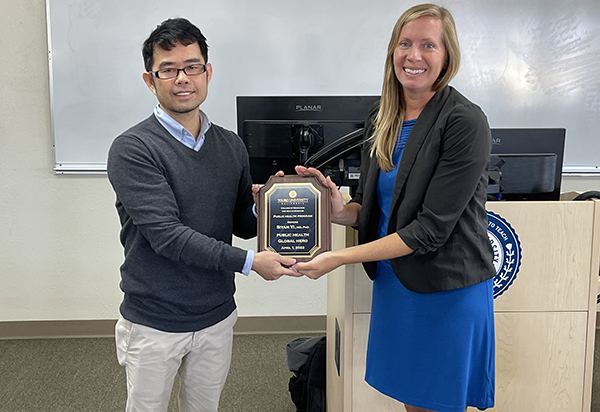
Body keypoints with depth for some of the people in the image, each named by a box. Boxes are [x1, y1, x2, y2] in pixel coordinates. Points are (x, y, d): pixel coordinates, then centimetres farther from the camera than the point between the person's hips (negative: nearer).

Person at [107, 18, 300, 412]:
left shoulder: (231, 145, 3)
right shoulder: (132, 149, -14)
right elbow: (165, 234, -22)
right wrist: (248, 261, -24)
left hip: (217, 316, 5)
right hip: (155, 323, -4)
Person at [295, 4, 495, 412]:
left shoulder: (465, 123, -17)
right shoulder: (382, 120, 4)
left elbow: (431, 228, -21)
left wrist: (341, 258, -22)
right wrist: (339, 211, -14)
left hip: (447, 287, -6)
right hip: (392, 280, 6)